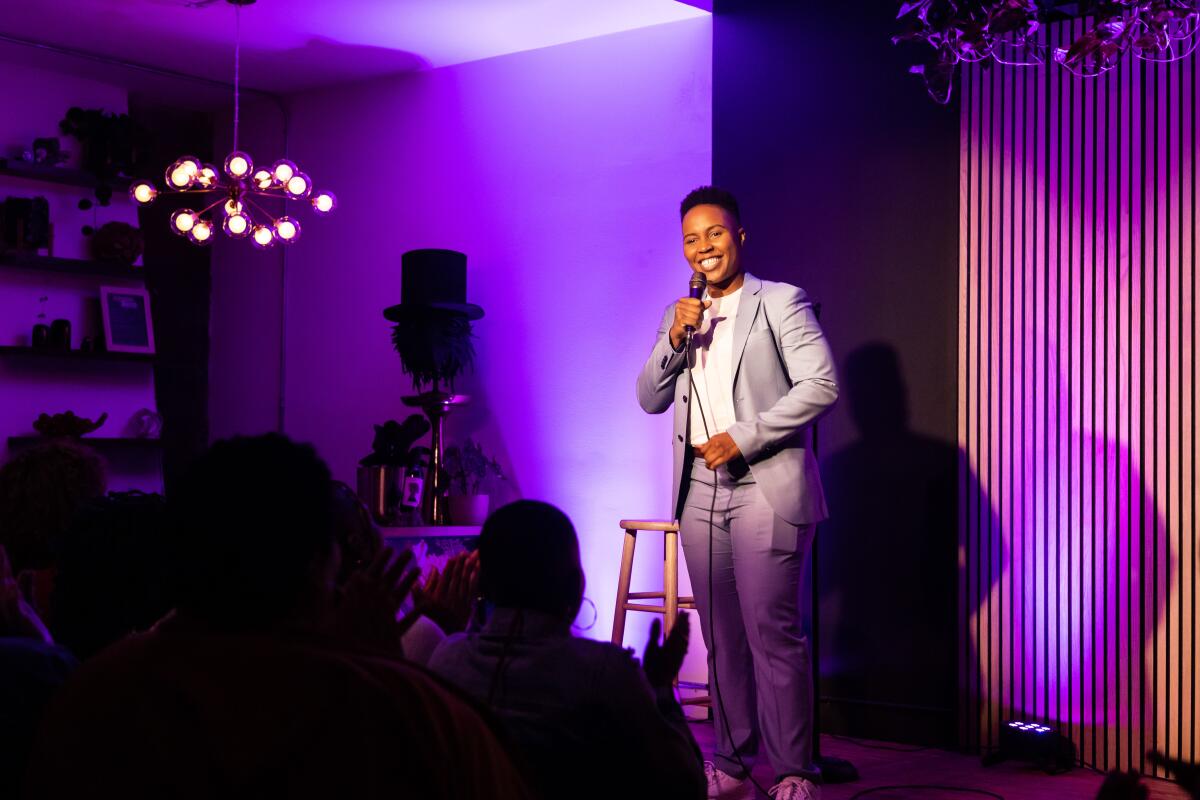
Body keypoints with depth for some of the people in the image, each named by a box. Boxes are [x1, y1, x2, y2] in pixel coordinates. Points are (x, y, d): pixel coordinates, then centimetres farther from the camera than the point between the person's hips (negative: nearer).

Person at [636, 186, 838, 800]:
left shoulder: (780, 302, 0)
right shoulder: (680, 316, 17)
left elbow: (821, 384, -9)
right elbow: (650, 400, 14)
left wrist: (742, 438, -14)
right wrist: (676, 339, -4)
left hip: (765, 491, -5)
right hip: (700, 493, 5)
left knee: (773, 635, -7)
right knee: (722, 639, 9)